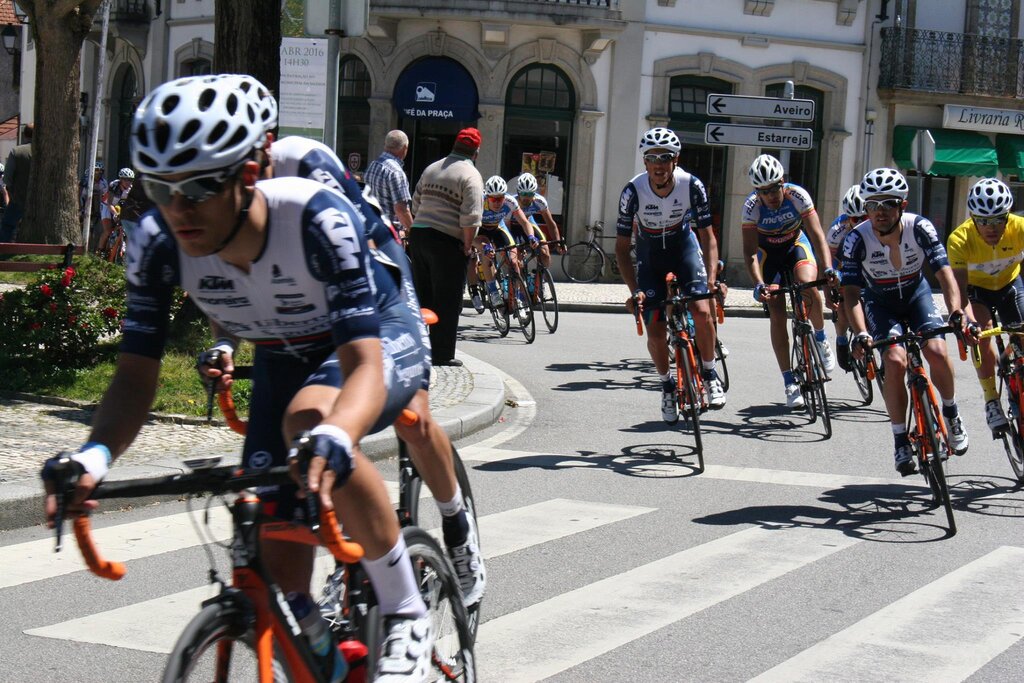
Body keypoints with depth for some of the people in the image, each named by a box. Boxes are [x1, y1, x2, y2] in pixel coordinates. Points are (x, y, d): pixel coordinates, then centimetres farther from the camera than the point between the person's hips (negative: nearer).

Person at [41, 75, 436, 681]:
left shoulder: (317, 218, -37)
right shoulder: (159, 243, -25)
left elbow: (363, 363, -44)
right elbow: (137, 374, -20)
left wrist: (333, 438, -66)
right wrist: (95, 455, -41)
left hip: (379, 339, -5)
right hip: (285, 359, 5)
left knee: (310, 420, -39)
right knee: (278, 573, -6)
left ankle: (408, 618, -21)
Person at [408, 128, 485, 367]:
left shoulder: (431, 169, 15)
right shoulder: (470, 175, -8)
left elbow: (416, 204, 20)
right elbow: (471, 217, -17)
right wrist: (468, 246, -9)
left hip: (418, 234, 7)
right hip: (447, 242, -7)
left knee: (422, 296, 15)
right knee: (447, 301, -1)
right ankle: (442, 353, 0)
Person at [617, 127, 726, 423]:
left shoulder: (692, 185, -25)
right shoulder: (633, 191, -27)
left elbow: (707, 236, -17)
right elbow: (622, 247, -21)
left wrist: (712, 277, -32)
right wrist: (635, 291, -30)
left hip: (684, 245, 0)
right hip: (650, 253, 0)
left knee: (701, 311, -22)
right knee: (655, 330, -9)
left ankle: (710, 373, 2)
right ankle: (667, 385, 18)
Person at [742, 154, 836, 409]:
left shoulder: (797, 196, -27)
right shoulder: (752, 206, -27)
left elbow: (816, 233, -30)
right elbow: (750, 252, -28)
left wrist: (828, 268, -45)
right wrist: (758, 284, -43)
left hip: (797, 244, 0)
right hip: (768, 253, 0)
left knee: (807, 284, -32)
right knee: (777, 315, -10)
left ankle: (821, 338, -4)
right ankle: (790, 382, -3)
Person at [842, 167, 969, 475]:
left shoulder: (920, 228, -25)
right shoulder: (857, 240, -27)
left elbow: (944, 272, -29)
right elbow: (851, 293, -29)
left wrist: (956, 311, -47)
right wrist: (861, 334, -45)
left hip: (916, 293, 1)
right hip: (880, 302, -1)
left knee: (936, 351, -22)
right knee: (895, 362, -23)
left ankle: (951, 413, 8)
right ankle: (901, 441, -8)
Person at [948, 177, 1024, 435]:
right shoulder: (960, 239, -34)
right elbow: (959, 288, -39)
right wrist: (966, 319, -57)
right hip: (977, 288, -2)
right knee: (982, 333, -26)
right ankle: (992, 401, -15)